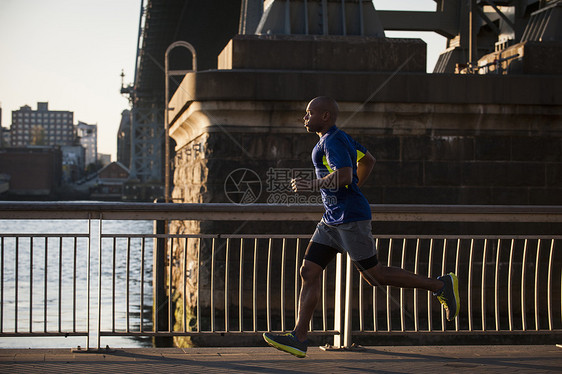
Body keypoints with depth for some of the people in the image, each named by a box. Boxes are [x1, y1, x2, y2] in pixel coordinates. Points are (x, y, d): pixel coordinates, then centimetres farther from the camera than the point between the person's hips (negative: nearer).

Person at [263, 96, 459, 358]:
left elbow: (344, 176, -28)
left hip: (351, 218, -10)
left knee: (374, 275, -4)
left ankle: (440, 285, 8)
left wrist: (310, 186, -18)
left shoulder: (333, 140, -13)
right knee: (308, 272, 2)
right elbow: (368, 160, 30)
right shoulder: (338, 138, 17)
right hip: (333, 220, 10)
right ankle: (299, 339, 0)